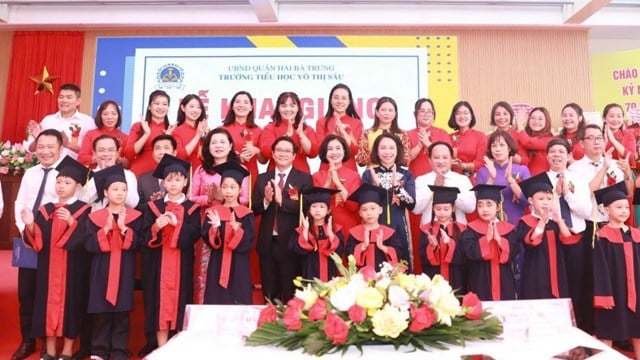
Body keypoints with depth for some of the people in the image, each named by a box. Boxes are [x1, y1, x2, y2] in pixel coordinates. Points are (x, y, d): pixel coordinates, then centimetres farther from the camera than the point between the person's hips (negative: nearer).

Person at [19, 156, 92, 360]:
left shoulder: (84, 210, -5)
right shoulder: (45, 210, 8)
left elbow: (85, 240, -14)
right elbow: (37, 242, 4)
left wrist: (72, 222, -28)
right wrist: (30, 225, -15)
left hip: (73, 269, -4)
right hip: (49, 267, 4)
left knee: (70, 303, 1)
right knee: (48, 302, 7)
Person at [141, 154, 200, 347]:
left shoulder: (192, 208, 4)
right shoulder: (153, 207, 7)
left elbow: (195, 234, -7)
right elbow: (145, 236, 1)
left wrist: (177, 224, -21)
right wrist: (156, 227, -19)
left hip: (182, 263, -1)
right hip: (158, 263, 1)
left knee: (180, 301, 2)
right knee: (160, 303, 2)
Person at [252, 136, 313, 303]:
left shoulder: (305, 179, -2)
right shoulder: (262, 178, 9)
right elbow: (254, 208, 4)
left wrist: (281, 200, -23)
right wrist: (266, 200, -16)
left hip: (291, 244, -3)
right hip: (267, 244, 4)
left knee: (290, 296, 7)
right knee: (269, 296, 15)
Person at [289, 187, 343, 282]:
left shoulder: (335, 229, 1)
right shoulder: (301, 230, 0)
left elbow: (339, 251, -10)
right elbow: (299, 250, -13)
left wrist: (330, 232, -19)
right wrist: (305, 229, -17)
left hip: (330, 275, 1)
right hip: (310, 276, 0)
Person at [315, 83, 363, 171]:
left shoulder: (357, 123, 4)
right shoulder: (321, 122, 3)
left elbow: (355, 150, -5)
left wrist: (342, 131, -14)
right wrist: (335, 132, -15)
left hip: (349, 169, 0)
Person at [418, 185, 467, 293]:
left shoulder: (461, 229, 1)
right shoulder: (426, 229, 2)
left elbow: (464, 257, -9)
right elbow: (423, 259, -5)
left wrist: (450, 243, -25)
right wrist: (432, 246, -24)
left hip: (456, 282, 0)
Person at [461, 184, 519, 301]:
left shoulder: (508, 228, 4)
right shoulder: (472, 229, -2)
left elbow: (514, 251, -6)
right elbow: (470, 251, -14)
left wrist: (498, 238, -19)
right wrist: (487, 238, -22)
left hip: (503, 282, 2)